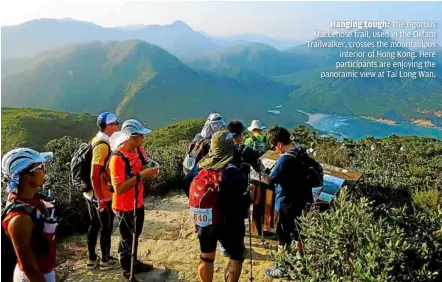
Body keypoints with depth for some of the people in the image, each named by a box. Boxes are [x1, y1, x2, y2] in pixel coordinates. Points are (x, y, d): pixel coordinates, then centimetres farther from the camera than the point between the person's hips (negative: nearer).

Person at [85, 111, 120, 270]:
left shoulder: (97, 141, 6)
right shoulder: (103, 146, -23)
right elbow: (94, 176, -25)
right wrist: (101, 200, -22)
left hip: (92, 194, 9)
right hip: (102, 196, -9)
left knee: (94, 225, 18)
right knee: (107, 228, 8)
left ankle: (92, 259, 31)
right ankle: (106, 260, 24)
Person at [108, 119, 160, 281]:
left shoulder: (139, 150, -3)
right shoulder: (117, 159, -28)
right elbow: (118, 189, -31)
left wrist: (151, 172, -5)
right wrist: (142, 175, -33)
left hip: (138, 203, 8)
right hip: (124, 207, -7)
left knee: (135, 235, 25)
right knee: (127, 239, 11)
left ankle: (134, 262, 46)